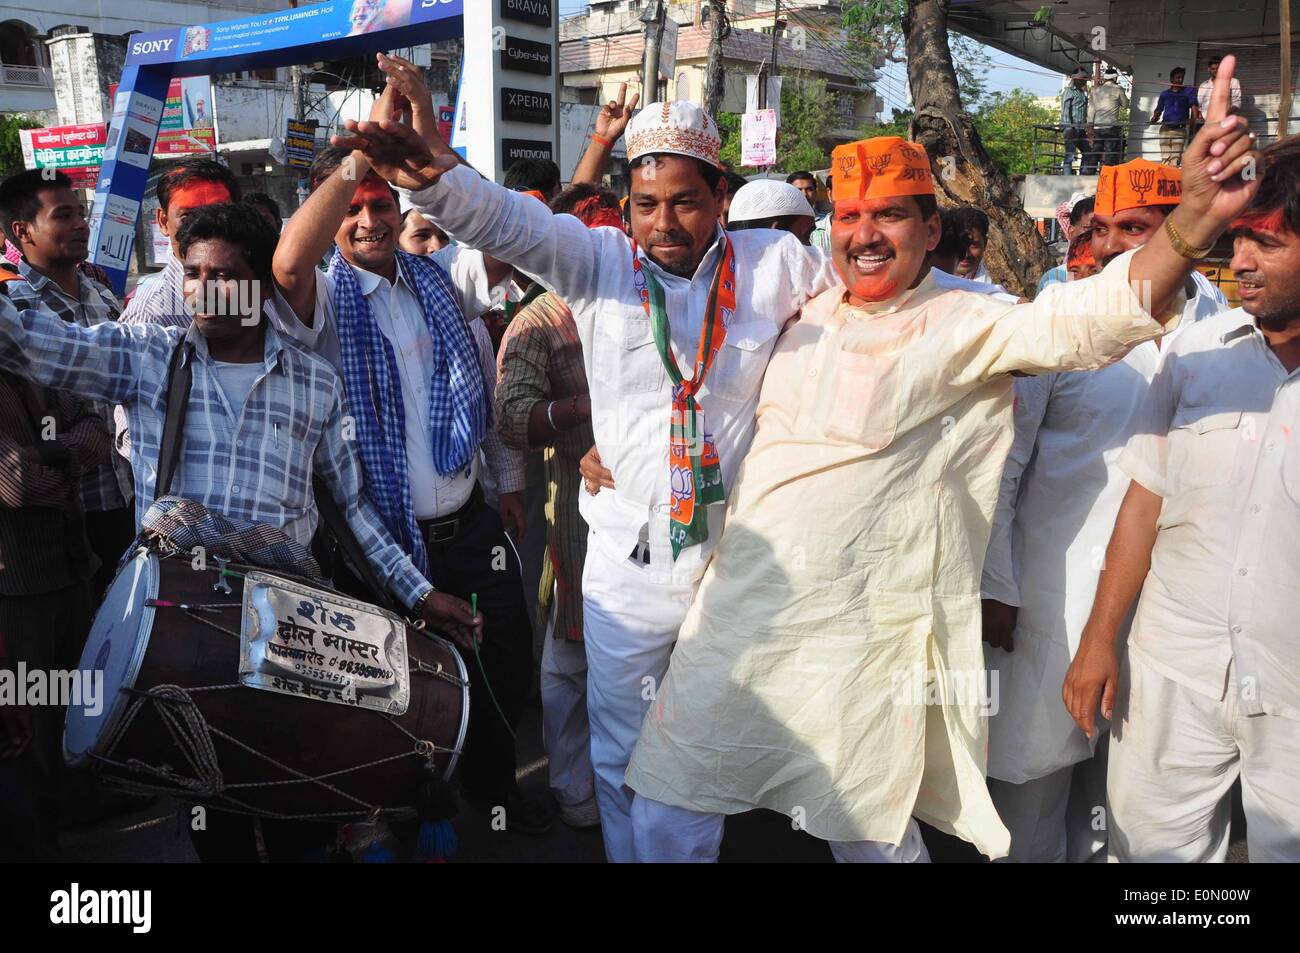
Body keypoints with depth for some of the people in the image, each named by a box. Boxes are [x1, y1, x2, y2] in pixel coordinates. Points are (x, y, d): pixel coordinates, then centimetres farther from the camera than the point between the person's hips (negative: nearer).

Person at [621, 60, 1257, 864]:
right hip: (739, 615, 5)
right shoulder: (810, 319, 10)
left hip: (859, 644, -5)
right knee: (668, 812, 13)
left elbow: (1085, 319, -24)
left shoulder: (964, 329, -6)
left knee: (871, 834, 11)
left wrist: (1193, 223, -40)